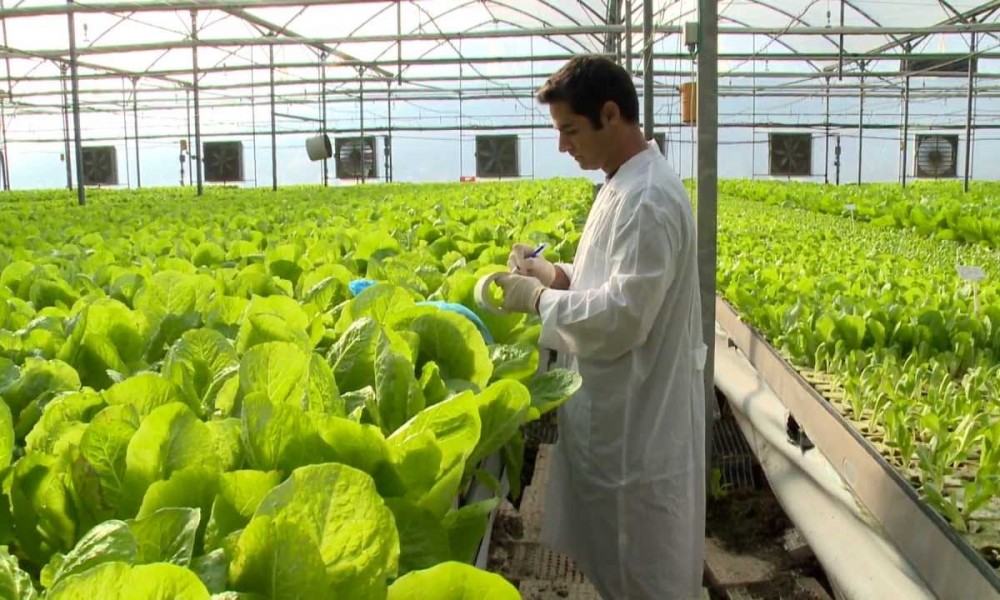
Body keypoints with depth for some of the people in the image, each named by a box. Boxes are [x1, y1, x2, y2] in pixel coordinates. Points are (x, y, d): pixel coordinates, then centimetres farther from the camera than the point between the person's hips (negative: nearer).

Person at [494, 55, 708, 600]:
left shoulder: (649, 199, -23)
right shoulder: (623, 186, 9)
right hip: (616, 412, 10)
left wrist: (539, 299, -16)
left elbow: (622, 317, -28)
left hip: (641, 421, -10)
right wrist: (558, 274, 4)